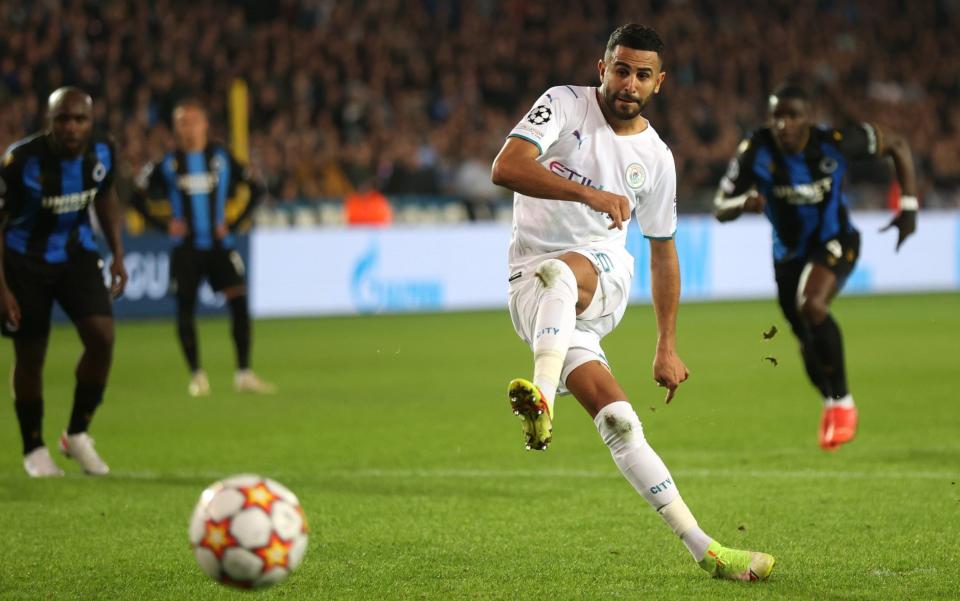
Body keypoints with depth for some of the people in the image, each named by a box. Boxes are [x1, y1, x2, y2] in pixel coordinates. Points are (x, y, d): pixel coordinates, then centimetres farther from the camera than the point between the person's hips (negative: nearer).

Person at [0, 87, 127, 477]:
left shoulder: (102, 153, -11)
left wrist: (118, 255, 6)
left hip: (77, 255, 3)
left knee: (102, 337, -14)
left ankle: (77, 434, 4)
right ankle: (34, 450, 21)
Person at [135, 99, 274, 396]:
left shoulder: (222, 158, 3)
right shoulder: (168, 164, 2)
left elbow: (255, 189, 8)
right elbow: (139, 196, 7)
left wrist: (235, 224, 0)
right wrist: (164, 224, -3)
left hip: (219, 244, 0)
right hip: (186, 248, 0)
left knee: (239, 301, -13)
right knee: (185, 309, -2)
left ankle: (244, 374, -8)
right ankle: (197, 375, 13)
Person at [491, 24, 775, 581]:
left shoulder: (656, 157, 9)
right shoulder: (565, 105, 0)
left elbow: (663, 250, 21)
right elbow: (506, 167, -17)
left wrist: (668, 347, 18)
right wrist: (588, 193, -30)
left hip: (606, 272, 1)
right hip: (531, 289, -1)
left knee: (559, 272, -39)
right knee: (618, 419, -20)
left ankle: (544, 398, -60)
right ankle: (704, 549, -25)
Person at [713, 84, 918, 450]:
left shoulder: (836, 143, -22)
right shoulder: (756, 153, -19)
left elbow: (896, 145, -6)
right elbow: (721, 209, -16)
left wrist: (909, 205, -11)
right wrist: (744, 203, -40)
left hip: (835, 242, -4)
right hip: (789, 252, 4)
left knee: (811, 306, -31)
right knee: (808, 342, 12)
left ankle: (842, 402, -15)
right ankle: (830, 403, 43)